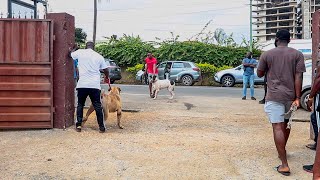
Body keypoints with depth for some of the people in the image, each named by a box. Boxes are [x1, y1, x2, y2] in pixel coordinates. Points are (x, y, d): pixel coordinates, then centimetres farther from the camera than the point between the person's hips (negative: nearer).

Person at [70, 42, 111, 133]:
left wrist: (75, 48, 45)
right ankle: (101, 126, 7)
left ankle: (78, 125, 12)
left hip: (82, 85, 0)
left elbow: (71, 54, 25)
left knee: (80, 105, 14)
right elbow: (106, 70, 10)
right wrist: (107, 77, 31)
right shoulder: (99, 56, 5)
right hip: (95, 85, 0)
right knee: (97, 106, 6)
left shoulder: (80, 52, 4)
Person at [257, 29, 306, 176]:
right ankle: (282, 151, 41)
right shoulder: (297, 54, 1)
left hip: (274, 96, -3)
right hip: (291, 95, 3)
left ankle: (284, 165, -10)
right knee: (286, 123, 23)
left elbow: (260, 74, 8)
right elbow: (298, 77, -5)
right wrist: (297, 98, -6)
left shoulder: (267, 54, -1)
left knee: (278, 127, -6)